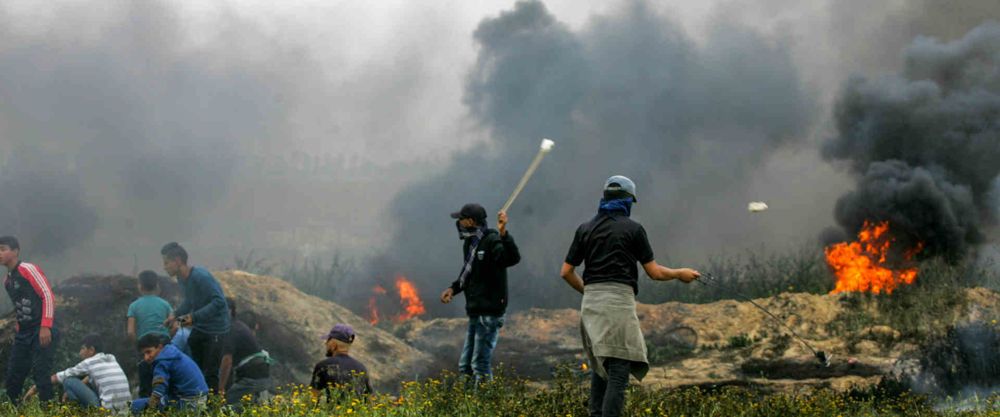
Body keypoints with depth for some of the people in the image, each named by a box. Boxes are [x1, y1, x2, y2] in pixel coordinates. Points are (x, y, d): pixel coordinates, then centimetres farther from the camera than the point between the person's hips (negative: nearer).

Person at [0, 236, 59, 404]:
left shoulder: (27, 269, -8)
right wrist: (19, 327, 13)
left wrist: (45, 327, -19)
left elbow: (48, 296, -12)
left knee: (40, 374, -13)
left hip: (41, 333, -8)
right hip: (23, 334, 8)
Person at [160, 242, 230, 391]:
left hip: (215, 330, -8)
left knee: (210, 374, -7)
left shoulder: (200, 276, -22)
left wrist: (194, 317, -30)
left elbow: (219, 301, -28)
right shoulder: (182, 278, 5)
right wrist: (176, 315, 6)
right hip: (199, 328, 8)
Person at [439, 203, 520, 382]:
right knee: (465, 366, 14)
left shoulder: (492, 241, -16)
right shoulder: (470, 243, 14)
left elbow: (513, 258, -34)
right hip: (475, 313, 10)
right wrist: (453, 288, 12)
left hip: (489, 313, -10)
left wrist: (503, 234, -47)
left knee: (480, 364, -10)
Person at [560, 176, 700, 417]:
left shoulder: (585, 229, 12)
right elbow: (654, 272, 3)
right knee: (619, 369, -8)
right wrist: (680, 274, 21)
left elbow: (566, 272, 12)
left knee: (600, 366, 16)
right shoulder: (632, 229, 1)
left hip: (590, 302, 5)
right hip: (619, 300, -5)